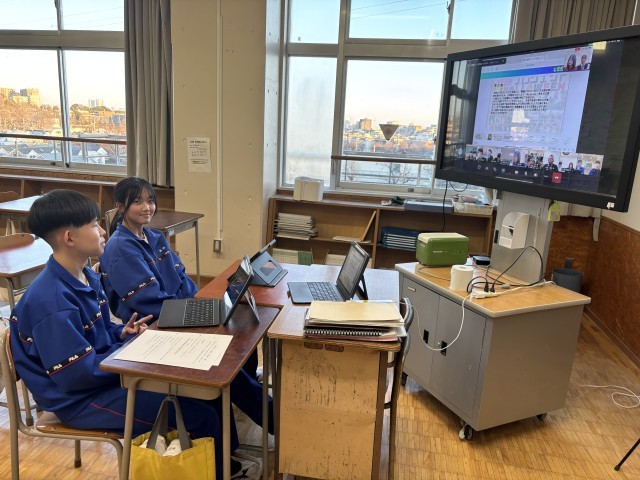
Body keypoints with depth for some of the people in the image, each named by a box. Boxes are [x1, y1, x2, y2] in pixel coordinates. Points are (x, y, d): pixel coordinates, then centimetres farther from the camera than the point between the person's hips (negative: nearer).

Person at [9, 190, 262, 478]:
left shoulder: (88, 277, 4)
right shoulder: (52, 300, -26)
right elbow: (79, 375, -25)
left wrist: (122, 332, -5)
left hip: (106, 372, 9)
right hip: (82, 398, -9)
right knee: (202, 417, -17)